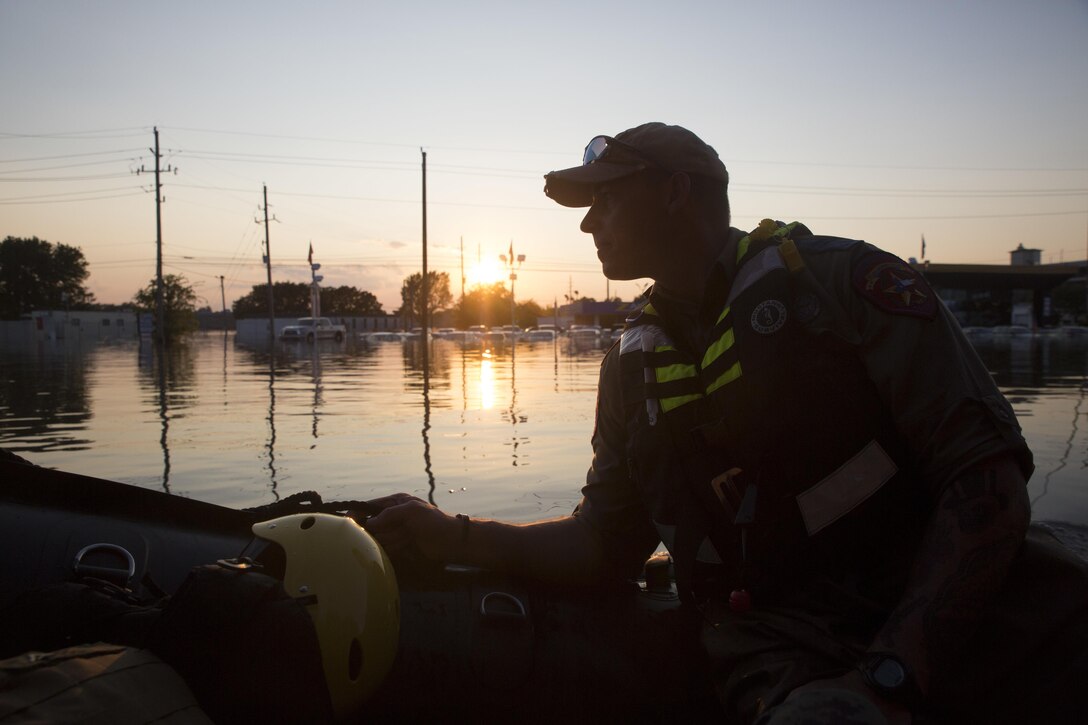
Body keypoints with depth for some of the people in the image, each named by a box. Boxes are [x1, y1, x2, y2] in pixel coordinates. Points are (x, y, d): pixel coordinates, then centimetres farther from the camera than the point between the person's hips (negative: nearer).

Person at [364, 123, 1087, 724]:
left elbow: (990, 483, -9)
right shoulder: (634, 363, 14)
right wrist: (455, 537, 6)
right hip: (778, 646, 2)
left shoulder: (841, 278, -2)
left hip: (939, 618, -2)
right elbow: (606, 543, 18)